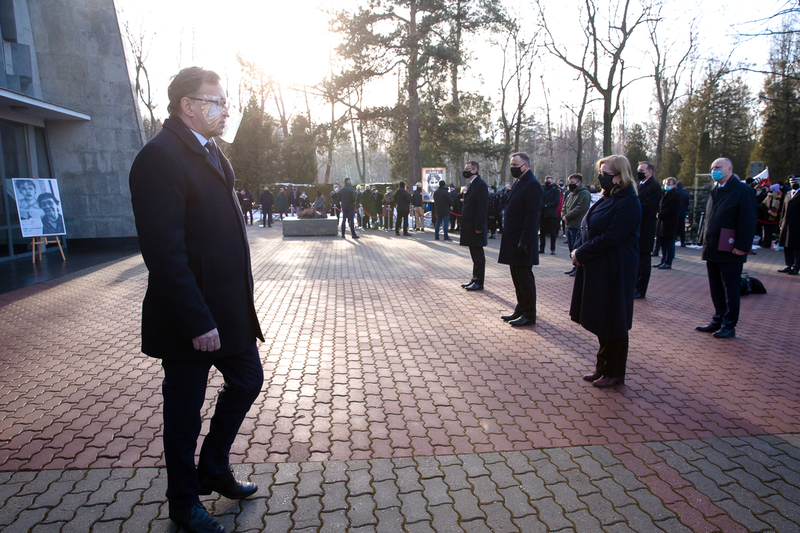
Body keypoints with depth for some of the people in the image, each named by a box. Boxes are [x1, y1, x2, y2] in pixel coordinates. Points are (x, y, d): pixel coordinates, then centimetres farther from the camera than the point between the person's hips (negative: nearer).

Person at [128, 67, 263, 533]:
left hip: (229, 306, 9)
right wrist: (197, 322, -24)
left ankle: (214, 470, 41)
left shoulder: (210, 152, 12)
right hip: (190, 316, -9)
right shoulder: (160, 157, -18)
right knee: (185, 411, 10)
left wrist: (244, 279, 12)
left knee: (247, 381, 20)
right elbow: (165, 252, -24)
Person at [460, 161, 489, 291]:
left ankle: (479, 283, 5)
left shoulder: (480, 184, -13)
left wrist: (479, 226, -21)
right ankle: (475, 279, 24)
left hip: (476, 227, -10)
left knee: (478, 255, -2)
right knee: (474, 255, 15)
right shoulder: (471, 184, 16)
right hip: (469, 226, 10)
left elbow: (483, 207, -19)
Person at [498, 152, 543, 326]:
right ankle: (521, 310, 28)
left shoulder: (532, 185, -14)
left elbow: (532, 216, -20)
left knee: (524, 277, -2)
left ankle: (529, 316, 8)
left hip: (522, 240, -9)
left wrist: (524, 242, -23)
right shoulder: (518, 182, 15)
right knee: (517, 277, 16)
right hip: (513, 240, 9)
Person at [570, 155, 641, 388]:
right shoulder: (607, 199, 12)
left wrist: (581, 254, -16)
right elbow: (587, 228, 12)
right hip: (596, 270, 9)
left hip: (614, 272, -9)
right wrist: (578, 249, -4)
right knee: (600, 321, 16)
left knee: (611, 323, 3)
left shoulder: (628, 203, -16)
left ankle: (615, 373, 18)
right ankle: (603, 367, 29)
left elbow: (610, 238, -23)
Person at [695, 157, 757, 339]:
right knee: (716, 289, 13)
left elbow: (748, 221, -13)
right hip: (712, 250, 7)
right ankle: (718, 320, 22)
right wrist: (707, 243, 13)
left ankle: (729, 326, 10)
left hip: (729, 251, -7)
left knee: (730, 290, 2)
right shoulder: (715, 191, 16)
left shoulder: (743, 190, -8)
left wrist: (742, 247, -18)